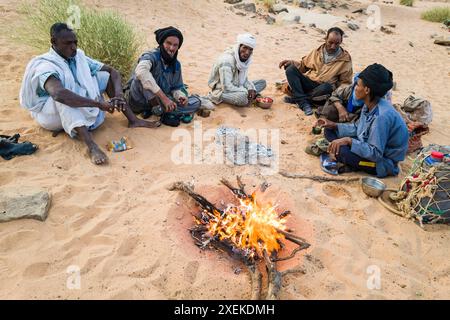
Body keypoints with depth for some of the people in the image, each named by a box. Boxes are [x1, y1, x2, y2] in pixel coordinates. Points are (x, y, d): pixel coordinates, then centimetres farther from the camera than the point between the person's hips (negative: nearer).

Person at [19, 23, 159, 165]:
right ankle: (92, 146, -52)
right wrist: (98, 103, -46)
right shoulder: (45, 65, -23)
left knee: (105, 75, -3)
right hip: (52, 115, -6)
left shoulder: (79, 57, -2)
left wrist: (118, 94, -22)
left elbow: (113, 71, -2)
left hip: (83, 110, 6)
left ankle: (133, 120, -10)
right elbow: (58, 93, -44)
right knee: (64, 98, -40)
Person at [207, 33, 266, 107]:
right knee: (243, 97, -37)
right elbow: (227, 87, -30)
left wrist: (251, 88, -10)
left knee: (262, 82, 3)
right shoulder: (227, 60, -27)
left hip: (236, 88, 9)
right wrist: (246, 92, -22)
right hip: (221, 91, -8)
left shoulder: (244, 58, -2)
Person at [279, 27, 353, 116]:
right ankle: (303, 103, -31)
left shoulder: (345, 59, 1)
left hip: (323, 87, -3)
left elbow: (345, 83, 4)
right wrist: (291, 62, 0)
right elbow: (303, 65, 20)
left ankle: (296, 99, -24)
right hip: (308, 83, 3)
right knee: (291, 69, -20)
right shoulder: (317, 51, 8)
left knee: (327, 87, -40)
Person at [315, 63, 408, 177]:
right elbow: (357, 128, 9)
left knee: (341, 151, -33)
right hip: (371, 149, 8)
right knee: (330, 131, 4)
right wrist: (334, 125, 0)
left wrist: (349, 140, -33)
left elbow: (375, 154, -30)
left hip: (383, 163, -8)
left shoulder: (382, 116, -31)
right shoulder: (369, 105, -4)